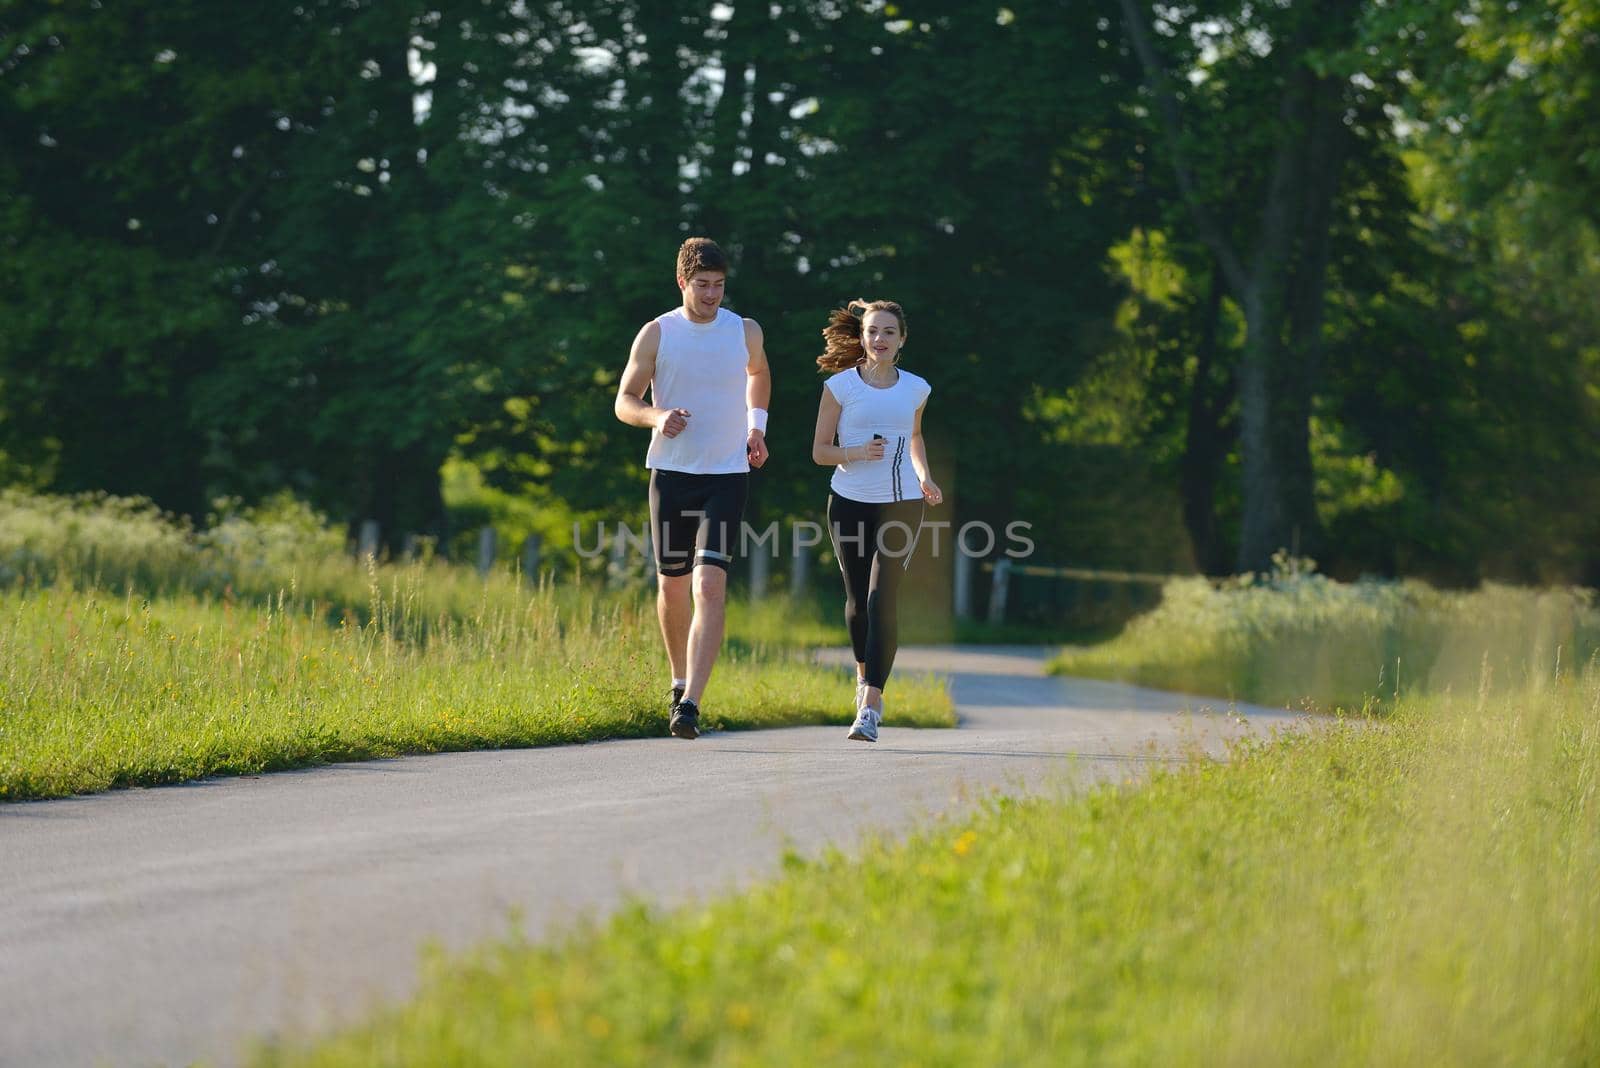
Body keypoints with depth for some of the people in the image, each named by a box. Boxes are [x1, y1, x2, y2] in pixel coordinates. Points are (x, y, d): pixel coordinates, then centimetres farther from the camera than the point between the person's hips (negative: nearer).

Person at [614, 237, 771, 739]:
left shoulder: (745, 332, 2)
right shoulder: (656, 334, -2)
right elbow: (625, 401, 3)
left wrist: (756, 426, 15)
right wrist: (657, 417, -17)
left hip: (727, 477, -1)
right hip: (671, 473, 1)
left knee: (710, 586, -16)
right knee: (672, 585, 11)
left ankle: (690, 705, -23)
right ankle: (680, 680, 37)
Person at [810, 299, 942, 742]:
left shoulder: (915, 389, 6)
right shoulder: (840, 386, -1)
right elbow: (820, 451, 1)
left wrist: (924, 477, 9)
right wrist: (857, 453, -18)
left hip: (900, 505, 0)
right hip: (850, 504, 0)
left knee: (881, 601, -12)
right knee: (857, 599, 8)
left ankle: (871, 706, -15)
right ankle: (864, 671, 39)